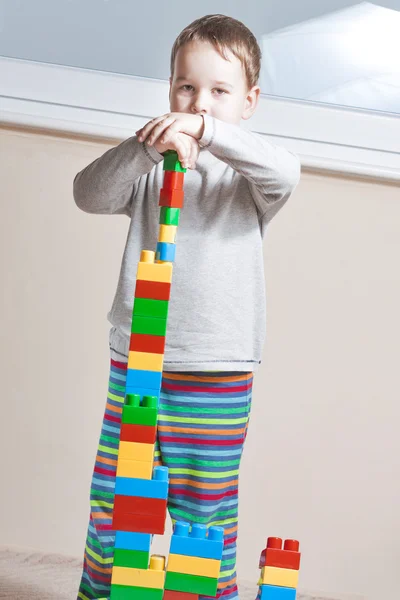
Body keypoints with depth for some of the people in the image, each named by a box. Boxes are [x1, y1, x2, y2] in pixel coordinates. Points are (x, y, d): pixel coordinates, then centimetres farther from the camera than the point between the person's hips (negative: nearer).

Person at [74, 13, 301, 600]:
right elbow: (90, 194, -9)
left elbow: (286, 173, -19)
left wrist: (209, 131, -31)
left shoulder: (246, 175, 2)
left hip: (218, 373, -2)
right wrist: (143, 147, -25)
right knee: (113, 494, 12)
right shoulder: (150, 170, 5)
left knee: (206, 508, 5)